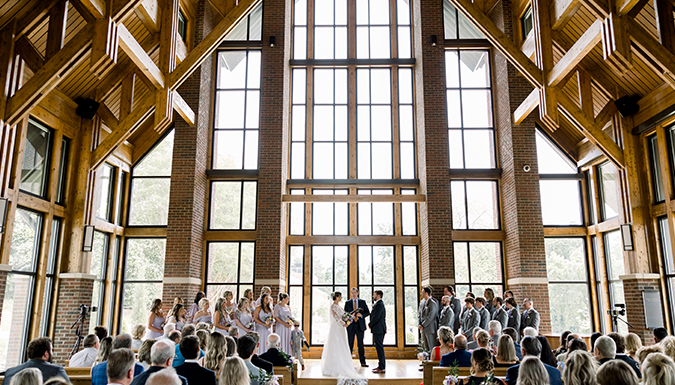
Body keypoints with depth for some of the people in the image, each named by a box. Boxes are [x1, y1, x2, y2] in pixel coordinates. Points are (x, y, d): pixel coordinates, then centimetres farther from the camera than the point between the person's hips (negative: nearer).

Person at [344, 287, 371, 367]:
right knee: (350, 344, 2)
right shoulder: (347, 303, 8)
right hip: (351, 325, 0)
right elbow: (345, 313, 7)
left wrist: (361, 315, -14)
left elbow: (368, 312, 4)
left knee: (361, 344, 2)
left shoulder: (362, 302, 7)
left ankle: (363, 362, 7)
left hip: (360, 325, 0)